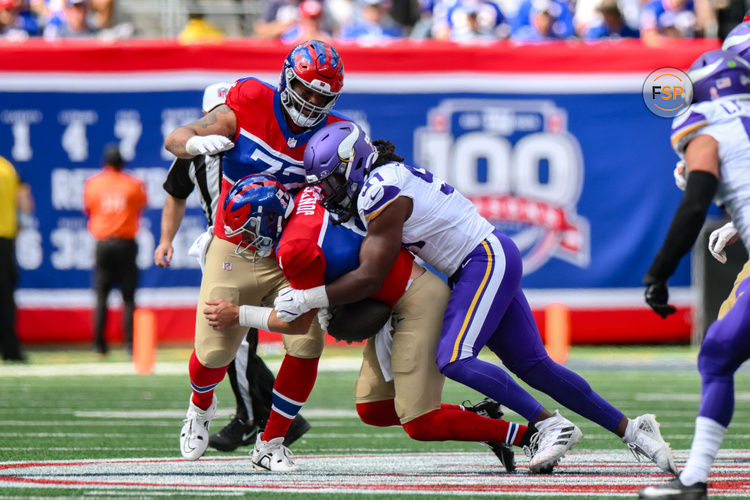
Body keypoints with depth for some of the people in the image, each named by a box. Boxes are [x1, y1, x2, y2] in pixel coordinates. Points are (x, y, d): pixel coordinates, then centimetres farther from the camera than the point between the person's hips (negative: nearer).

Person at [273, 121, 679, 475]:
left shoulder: (381, 194, -18)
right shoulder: (378, 184, 11)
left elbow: (370, 277, -17)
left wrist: (307, 299, -12)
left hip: (486, 261, -10)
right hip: (487, 263, 10)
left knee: (454, 361, -19)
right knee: (533, 366, 8)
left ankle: (551, 426, -14)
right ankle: (629, 428, 13)